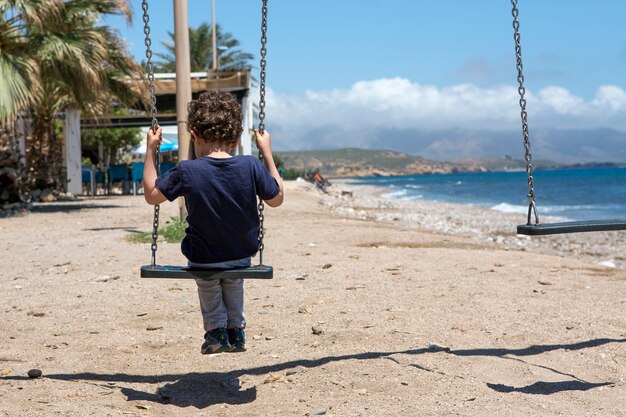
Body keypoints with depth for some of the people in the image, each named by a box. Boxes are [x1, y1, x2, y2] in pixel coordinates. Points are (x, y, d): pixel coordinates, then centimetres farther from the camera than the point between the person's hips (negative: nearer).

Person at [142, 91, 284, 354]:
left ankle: (216, 330, 32)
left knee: (208, 287, 35)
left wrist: (150, 151, 0)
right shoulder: (251, 166, -19)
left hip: (203, 259, -2)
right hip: (242, 255, 2)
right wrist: (267, 152, 2)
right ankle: (236, 330, 38)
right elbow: (276, 199, -2)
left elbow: (151, 195, -6)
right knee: (234, 283, 38)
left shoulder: (187, 172, -22)